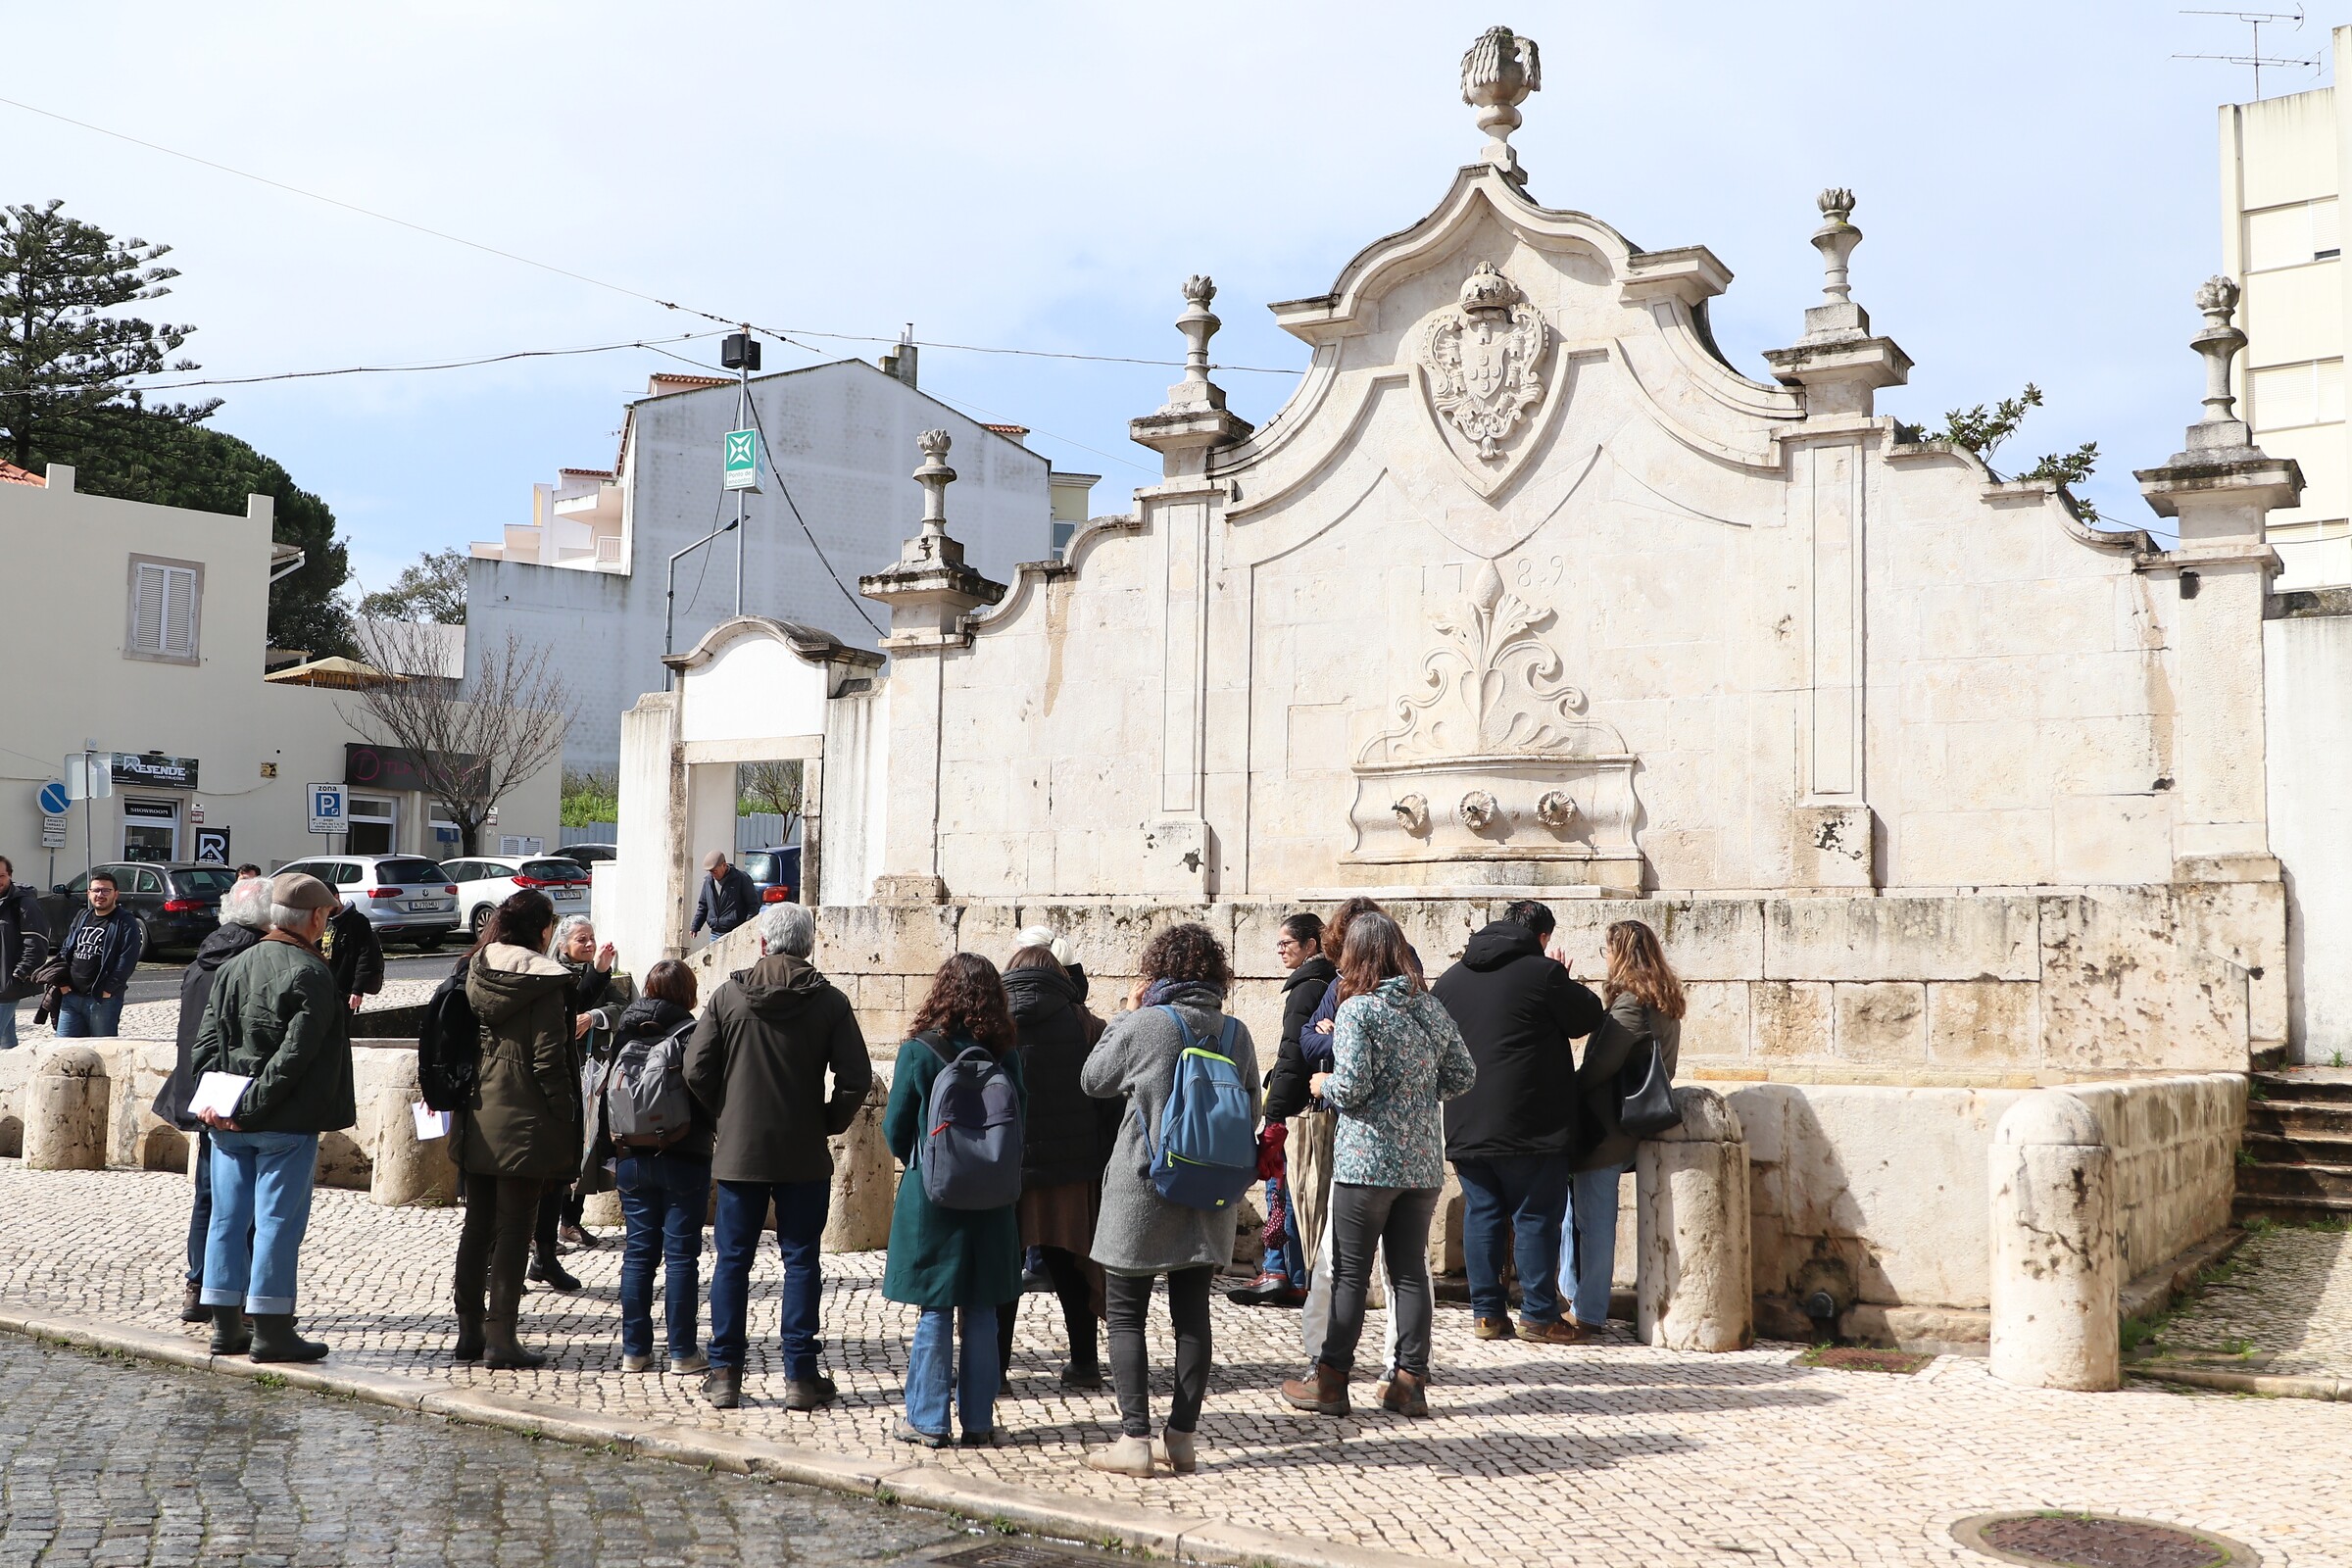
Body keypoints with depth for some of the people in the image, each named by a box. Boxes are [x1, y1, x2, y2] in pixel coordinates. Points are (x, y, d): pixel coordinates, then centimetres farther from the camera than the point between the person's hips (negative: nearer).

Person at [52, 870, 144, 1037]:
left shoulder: (126, 923, -5)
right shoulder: (81, 917, 17)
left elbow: (127, 960, -13)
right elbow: (65, 950, 18)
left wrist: (108, 989, -17)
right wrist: (62, 982, 5)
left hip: (103, 1000, -6)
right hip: (70, 996, 6)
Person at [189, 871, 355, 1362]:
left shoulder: (233, 966, 10)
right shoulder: (310, 975, -13)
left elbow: (206, 1041, 8)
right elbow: (293, 1056, -19)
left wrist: (212, 1099, 3)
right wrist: (253, 1106, -15)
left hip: (228, 1122, 7)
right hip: (285, 1122, -7)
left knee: (228, 1217, 11)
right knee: (279, 1219, -1)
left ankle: (226, 1326, 17)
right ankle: (270, 1328, 2)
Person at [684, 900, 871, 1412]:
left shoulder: (729, 994, -2)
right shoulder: (829, 1000, -4)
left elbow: (697, 1070, -4)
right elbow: (856, 1077, -9)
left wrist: (725, 1115, 10)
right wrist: (830, 1121, 5)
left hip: (739, 1152, 1)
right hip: (805, 1156, 0)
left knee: (732, 1260, 9)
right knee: (801, 1261, 6)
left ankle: (725, 1373, 11)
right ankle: (801, 1376, 7)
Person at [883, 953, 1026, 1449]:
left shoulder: (919, 1051, -11)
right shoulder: (1007, 1054, -3)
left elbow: (896, 1129, -4)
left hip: (932, 1196, -3)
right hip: (992, 1199, 3)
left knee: (935, 1312, 5)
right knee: (980, 1313, 10)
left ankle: (928, 1421, 10)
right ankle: (978, 1421, 15)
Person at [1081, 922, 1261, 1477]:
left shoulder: (1143, 1024, -13)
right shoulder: (1237, 1034, 1)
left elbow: (1093, 1080, 2)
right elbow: (1251, 1112, 8)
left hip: (1142, 1190, -4)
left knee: (1126, 1315, 4)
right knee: (1193, 1314, 11)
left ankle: (1134, 1440, 0)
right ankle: (1181, 1437, 13)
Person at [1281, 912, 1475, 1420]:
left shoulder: (1357, 1009, -11)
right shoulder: (1431, 1006, 7)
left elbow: (1352, 1086, -18)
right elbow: (1464, 1075, 11)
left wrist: (1323, 1084, 2)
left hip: (1367, 1161, -5)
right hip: (1423, 1162, 5)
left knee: (1350, 1273, 2)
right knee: (1411, 1271, 10)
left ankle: (1330, 1379, 8)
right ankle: (1410, 1380, 13)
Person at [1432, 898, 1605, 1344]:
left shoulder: (1450, 979, 10)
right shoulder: (1543, 973, -9)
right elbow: (1590, 1016, 1)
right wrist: (1563, 984, 16)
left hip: (1465, 1124, 5)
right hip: (1529, 1124, -5)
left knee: (1481, 1214, 10)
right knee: (1537, 1216, 2)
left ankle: (1486, 1312, 13)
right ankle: (1538, 1315, 4)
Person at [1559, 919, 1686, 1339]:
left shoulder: (1630, 1001, -16)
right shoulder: (1665, 1003, 13)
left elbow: (1600, 1064, -19)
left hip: (1606, 1127, -9)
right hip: (1628, 1124, 9)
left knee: (1593, 1220, -2)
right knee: (1578, 1208, 18)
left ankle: (1588, 1315, 3)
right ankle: (1577, 1296, 25)